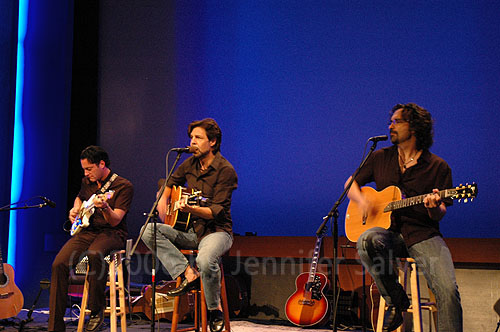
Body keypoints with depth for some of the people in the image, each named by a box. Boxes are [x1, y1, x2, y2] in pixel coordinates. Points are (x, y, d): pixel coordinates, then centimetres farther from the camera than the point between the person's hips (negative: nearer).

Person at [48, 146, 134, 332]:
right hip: (86, 231, 6)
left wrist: (104, 207, -36)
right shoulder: (87, 182, 13)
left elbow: (115, 221, -16)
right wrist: (76, 209, 15)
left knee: (95, 254, -40)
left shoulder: (123, 186, -7)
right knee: (59, 264, -20)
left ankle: (97, 310, -22)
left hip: (112, 233, -5)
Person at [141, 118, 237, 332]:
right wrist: (163, 199, 10)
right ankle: (188, 274, -20)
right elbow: (172, 181, 29)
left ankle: (216, 310, -11)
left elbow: (217, 211, -19)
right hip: (190, 231, 7)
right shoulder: (190, 164, 8)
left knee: (206, 261, -38)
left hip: (216, 231, -7)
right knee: (149, 231, -16)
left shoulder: (225, 171, -12)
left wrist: (191, 209, -35)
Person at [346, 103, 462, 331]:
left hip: (423, 235, -2)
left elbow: (439, 214, 2)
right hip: (389, 232, 2)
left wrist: (434, 208, -22)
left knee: (448, 291, -26)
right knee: (367, 240, -35)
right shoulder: (380, 158, 12)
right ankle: (396, 300, -15)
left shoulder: (438, 167, 3)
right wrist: (361, 200, -1)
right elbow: (351, 183, 21)